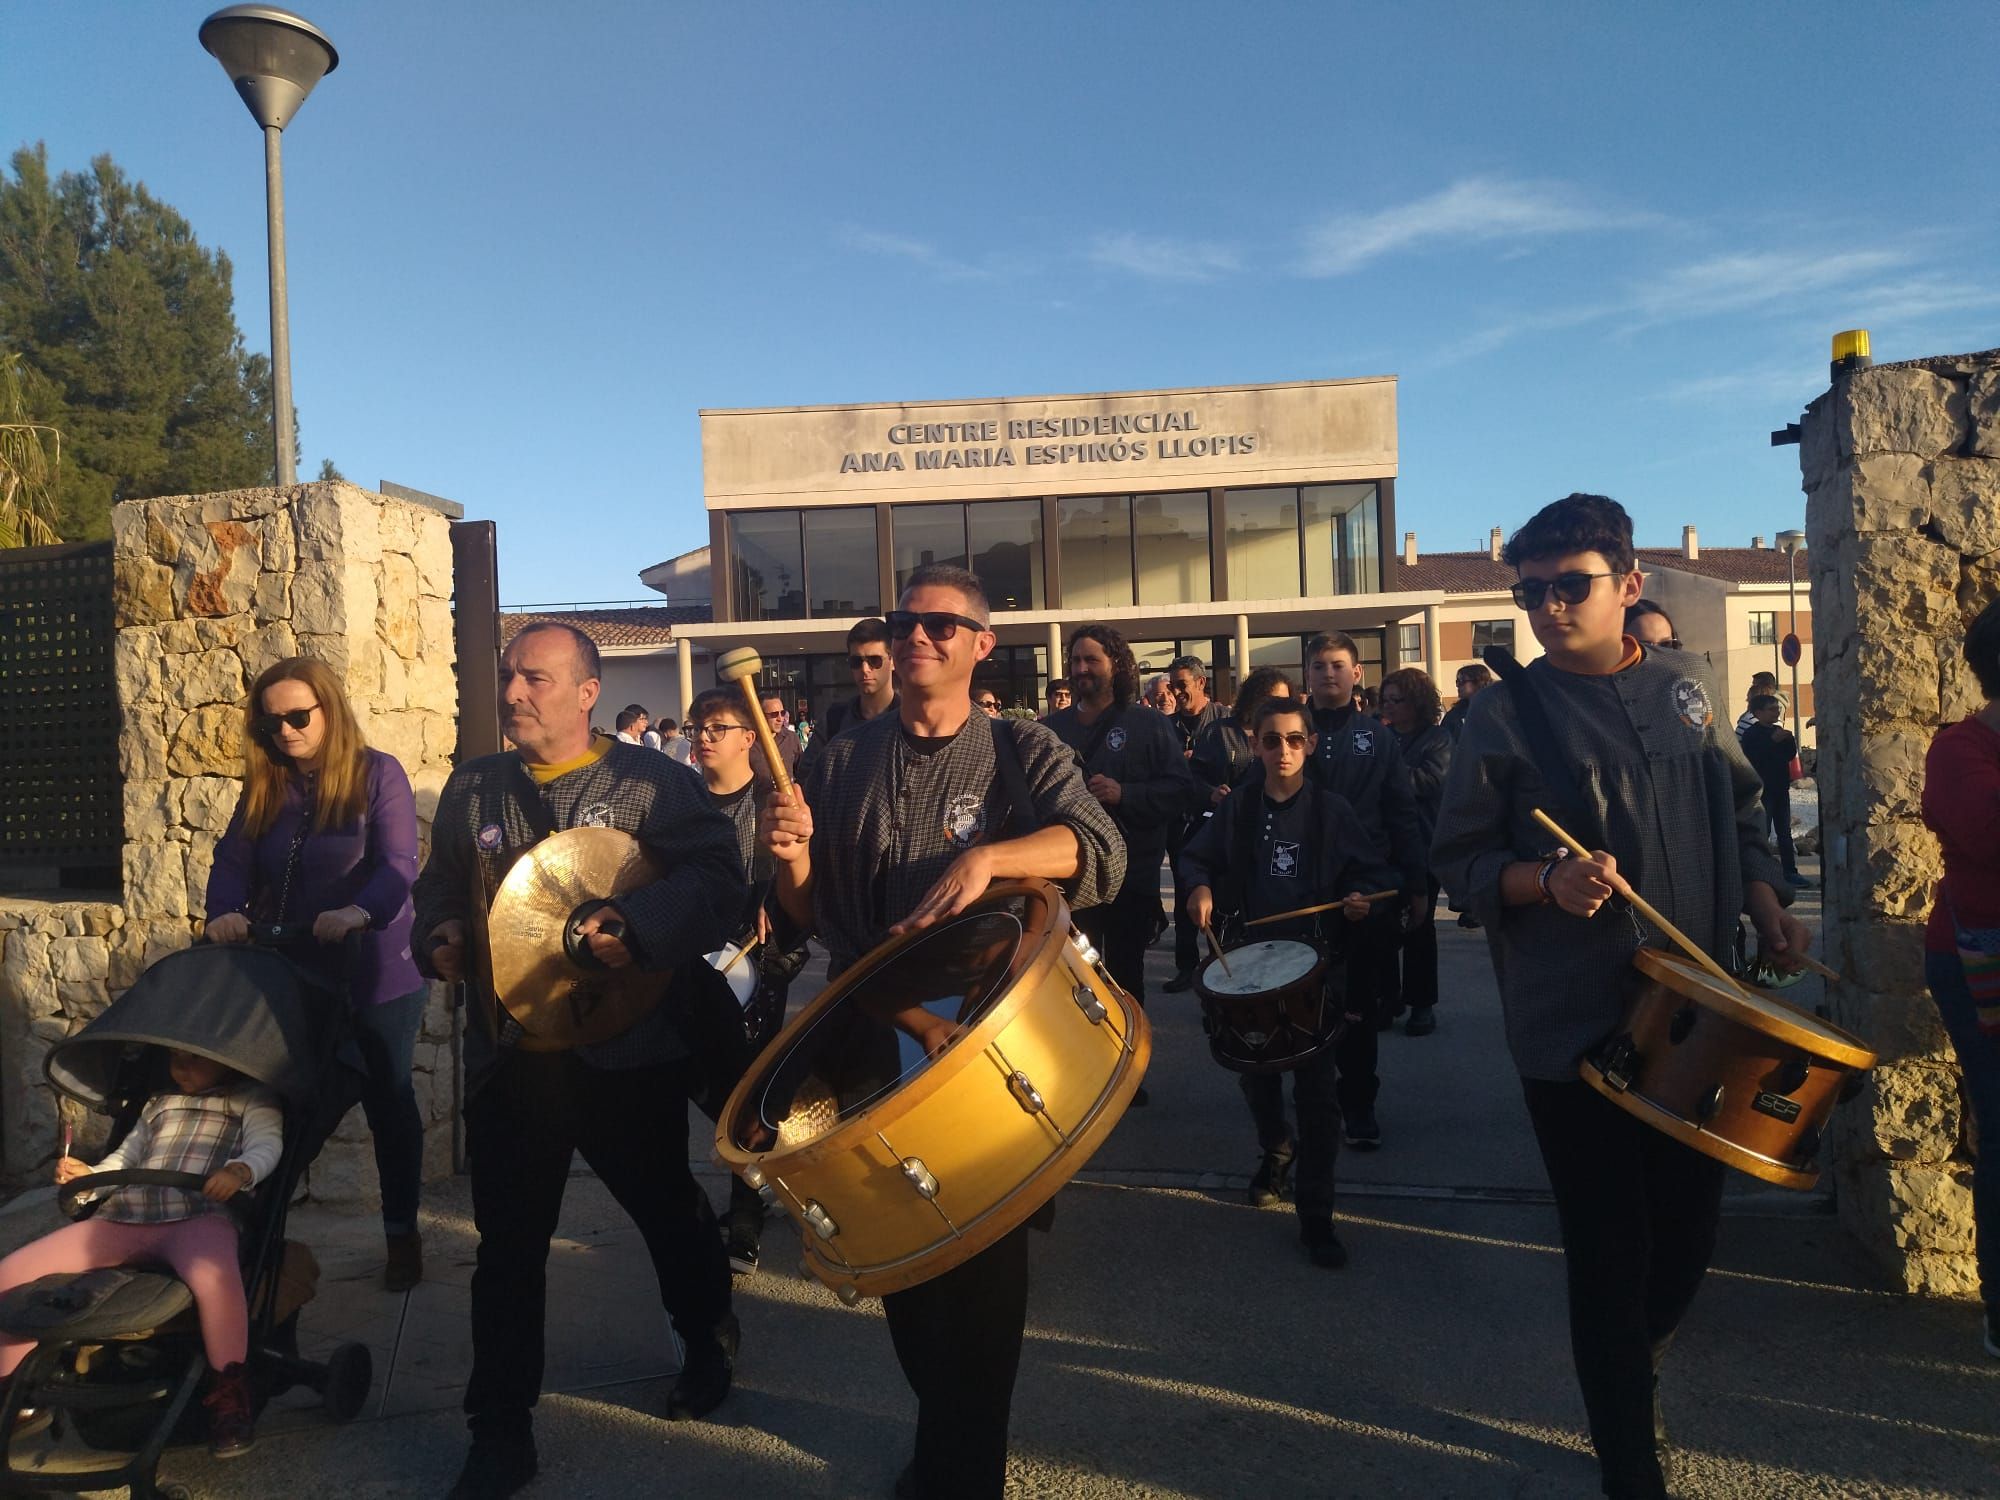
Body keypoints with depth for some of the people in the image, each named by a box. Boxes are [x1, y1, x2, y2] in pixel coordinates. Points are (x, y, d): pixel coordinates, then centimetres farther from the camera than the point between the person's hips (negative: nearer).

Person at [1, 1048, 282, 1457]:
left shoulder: (251, 1098, 15)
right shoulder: (158, 1103, 35)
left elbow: (266, 1144, -1)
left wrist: (240, 1170, -25)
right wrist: (91, 1176, 11)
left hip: (198, 1215, -7)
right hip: (123, 1216, 7)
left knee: (212, 1276, -41)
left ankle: (229, 1396, -21)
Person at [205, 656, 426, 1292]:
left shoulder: (377, 774, -9)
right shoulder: (264, 785, 6)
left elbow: (397, 866, -19)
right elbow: (233, 861, 0)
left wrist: (360, 912, -39)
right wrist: (225, 911, -22)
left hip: (376, 974, -4)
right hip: (292, 975, 4)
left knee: (388, 1101, 8)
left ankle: (402, 1233, 23)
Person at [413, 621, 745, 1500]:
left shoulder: (650, 784, -8)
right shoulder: (472, 789, 8)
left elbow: (717, 876, -17)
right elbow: (439, 885, 18)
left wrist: (639, 927, -31)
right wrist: (441, 934, -3)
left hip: (629, 1051, -3)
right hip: (508, 1055, 4)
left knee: (668, 1211, 17)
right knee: (508, 1246, 8)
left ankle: (709, 1346, 44)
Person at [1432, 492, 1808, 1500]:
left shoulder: (1686, 685, 5)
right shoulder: (1504, 717, -9)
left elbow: (1738, 811, 16)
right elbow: (1459, 861, -6)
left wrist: (1767, 908, 3)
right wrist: (1548, 881, -23)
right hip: (1575, 1030, -4)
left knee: (1689, 1231, 17)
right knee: (1611, 1255, 4)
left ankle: (1635, 1362, 48)